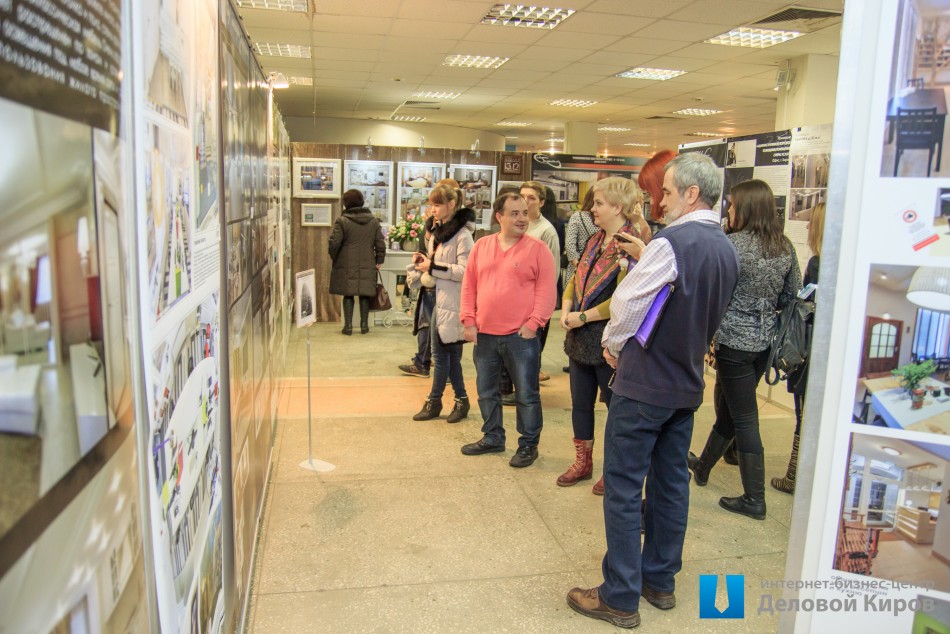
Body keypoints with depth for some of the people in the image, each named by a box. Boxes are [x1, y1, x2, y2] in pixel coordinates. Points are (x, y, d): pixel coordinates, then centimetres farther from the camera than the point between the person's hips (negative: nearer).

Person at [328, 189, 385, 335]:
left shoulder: (342, 221, -7)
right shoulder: (374, 221, 5)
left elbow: (334, 243, -10)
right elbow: (380, 243, 4)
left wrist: (334, 257, 8)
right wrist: (379, 261, 13)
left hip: (347, 266, -3)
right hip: (367, 266, 3)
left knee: (348, 295, 4)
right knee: (364, 295, 10)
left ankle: (348, 325, 4)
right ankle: (364, 324, 13)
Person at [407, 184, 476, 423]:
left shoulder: (462, 235, -13)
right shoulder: (437, 231, 13)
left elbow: (465, 270, -20)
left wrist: (433, 267, -19)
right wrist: (423, 261, 2)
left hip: (451, 302, -8)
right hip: (437, 298, 9)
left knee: (441, 352, -1)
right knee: (448, 352, 11)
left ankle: (434, 401, 11)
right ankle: (461, 400, 20)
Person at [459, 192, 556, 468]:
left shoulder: (538, 248, -4)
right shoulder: (481, 246, 7)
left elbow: (546, 290, -8)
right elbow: (469, 286, 8)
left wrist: (533, 323, -14)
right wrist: (469, 321, 1)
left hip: (521, 336, -4)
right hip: (484, 334, 4)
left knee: (526, 394, 5)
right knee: (486, 391, 17)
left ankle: (528, 445, 21)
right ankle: (492, 437, 34)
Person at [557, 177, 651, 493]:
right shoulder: (595, 240, 10)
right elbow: (576, 280, 12)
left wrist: (583, 317, -17)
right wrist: (566, 310, -6)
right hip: (580, 338, 8)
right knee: (580, 403, 17)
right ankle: (582, 463, 33)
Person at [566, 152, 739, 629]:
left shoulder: (672, 242, -19)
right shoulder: (726, 250, 7)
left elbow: (627, 304, -15)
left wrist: (613, 344, 5)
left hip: (644, 383, -8)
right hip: (687, 382, 9)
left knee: (623, 488, 1)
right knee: (671, 483, 16)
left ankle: (620, 598, 10)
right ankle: (660, 581, 30)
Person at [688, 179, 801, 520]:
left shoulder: (733, 245, -17)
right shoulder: (785, 246, 4)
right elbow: (793, 294, 11)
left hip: (735, 341, -7)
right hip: (765, 340, 7)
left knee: (743, 418, 2)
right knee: (727, 407, 21)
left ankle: (754, 499, 12)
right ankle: (703, 466, 40)